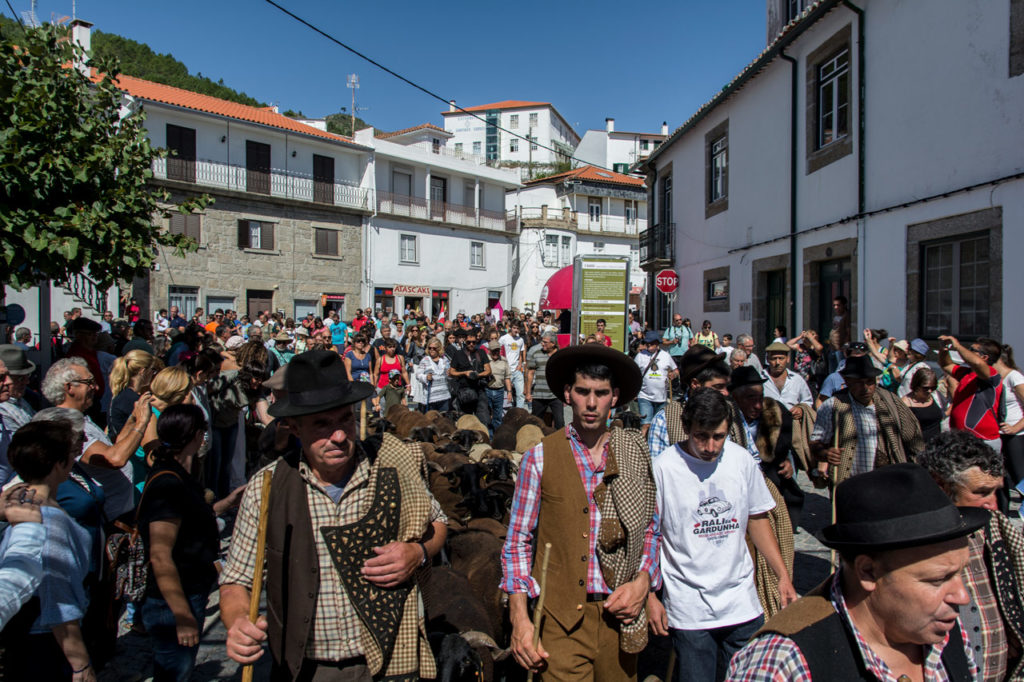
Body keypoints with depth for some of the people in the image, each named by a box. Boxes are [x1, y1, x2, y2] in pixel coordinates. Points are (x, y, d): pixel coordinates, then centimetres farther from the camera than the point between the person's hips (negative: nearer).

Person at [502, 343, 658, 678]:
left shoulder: (635, 456, 4)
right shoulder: (540, 458, -3)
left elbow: (651, 528, 11)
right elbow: (518, 542, -1)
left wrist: (643, 581, -5)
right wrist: (520, 620, -8)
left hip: (619, 614, 2)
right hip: (561, 619, -2)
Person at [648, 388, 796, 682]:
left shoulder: (742, 460, -2)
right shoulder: (663, 468, -14)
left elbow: (757, 519, 11)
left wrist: (784, 577, 7)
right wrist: (650, 597, -8)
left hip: (743, 603, 4)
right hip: (689, 610, -3)